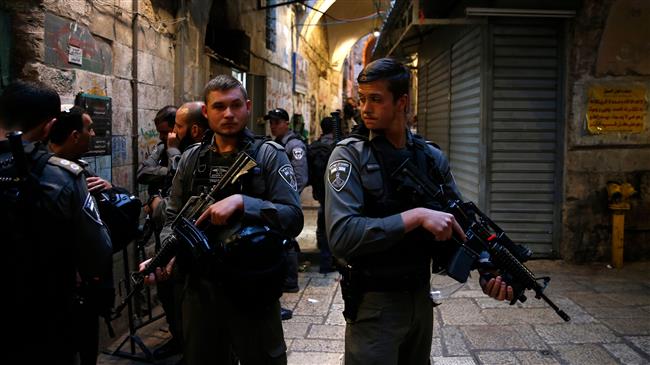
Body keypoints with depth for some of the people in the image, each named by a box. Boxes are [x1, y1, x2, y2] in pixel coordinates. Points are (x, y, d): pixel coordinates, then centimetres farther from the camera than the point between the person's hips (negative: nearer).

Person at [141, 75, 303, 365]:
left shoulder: (269, 155, -6)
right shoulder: (191, 159, 6)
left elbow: (293, 219, -15)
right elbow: (174, 218, 10)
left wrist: (242, 202, -27)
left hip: (255, 288, -3)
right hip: (201, 287, 4)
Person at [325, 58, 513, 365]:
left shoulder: (432, 158, 1)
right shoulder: (349, 155, -13)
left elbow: (461, 223, 5)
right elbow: (341, 236, -25)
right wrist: (417, 217, -28)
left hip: (421, 298, 5)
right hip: (373, 305, -5)